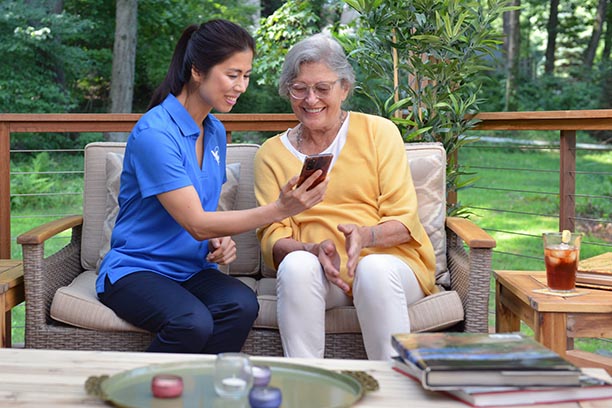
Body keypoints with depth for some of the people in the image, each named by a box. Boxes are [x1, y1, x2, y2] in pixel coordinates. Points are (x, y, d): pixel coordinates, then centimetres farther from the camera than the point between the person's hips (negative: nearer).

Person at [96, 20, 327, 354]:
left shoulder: (215, 132, 9)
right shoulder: (154, 133, -17)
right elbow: (196, 224, -22)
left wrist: (219, 240, -4)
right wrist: (279, 210, -28)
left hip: (191, 269, 6)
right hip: (135, 269, -6)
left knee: (242, 305, -27)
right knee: (192, 322, -35)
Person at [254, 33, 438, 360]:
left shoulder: (379, 131, 8)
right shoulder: (271, 153, 13)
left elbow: (405, 221, 2)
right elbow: (272, 238, 4)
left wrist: (366, 236, -20)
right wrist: (314, 250, -18)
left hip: (390, 258, -1)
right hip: (320, 273, 1)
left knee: (375, 269, -35)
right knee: (296, 264, -32)